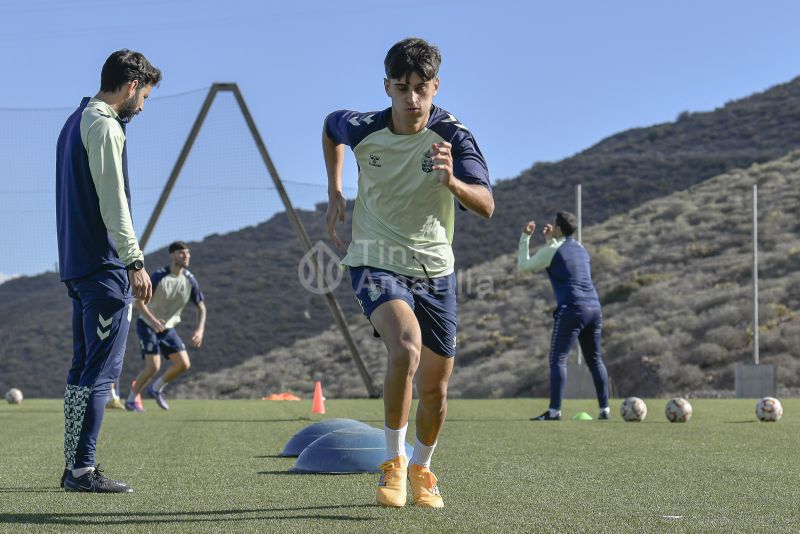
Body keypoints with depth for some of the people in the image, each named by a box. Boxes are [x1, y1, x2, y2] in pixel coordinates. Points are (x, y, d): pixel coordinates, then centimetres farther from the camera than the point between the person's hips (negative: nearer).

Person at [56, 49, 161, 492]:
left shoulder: (74, 122, 20)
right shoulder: (104, 125, -10)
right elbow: (112, 200, -17)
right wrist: (135, 261, -19)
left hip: (77, 264, 10)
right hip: (105, 266, -10)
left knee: (83, 368, 11)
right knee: (101, 370, -9)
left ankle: (75, 467, 13)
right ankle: (82, 469, -9)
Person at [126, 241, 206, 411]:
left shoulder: (190, 280, -4)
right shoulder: (159, 276, -19)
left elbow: (201, 306, 4)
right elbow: (139, 301, -21)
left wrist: (200, 329, -12)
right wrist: (152, 320, -35)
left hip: (168, 327, 6)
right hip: (147, 325, -6)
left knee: (183, 364, -4)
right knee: (153, 365, -17)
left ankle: (156, 388, 19)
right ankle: (131, 400, 0)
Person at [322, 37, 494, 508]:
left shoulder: (454, 136, -16)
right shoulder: (362, 130, -11)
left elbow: (486, 206, -28)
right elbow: (330, 126, 15)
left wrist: (452, 181, -48)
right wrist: (335, 192, 9)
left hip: (435, 269, 2)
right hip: (376, 262, -1)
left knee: (435, 386, 7)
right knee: (406, 348, -30)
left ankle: (422, 468, 35)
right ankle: (393, 461, -12)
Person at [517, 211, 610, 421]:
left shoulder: (552, 251, -3)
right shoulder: (581, 249, 19)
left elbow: (523, 265, 8)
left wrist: (525, 238, 16)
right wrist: (550, 240, 39)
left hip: (571, 310, -7)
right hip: (594, 309, 7)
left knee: (558, 359, -7)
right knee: (595, 359, 13)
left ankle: (554, 410, -16)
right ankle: (604, 409, 11)